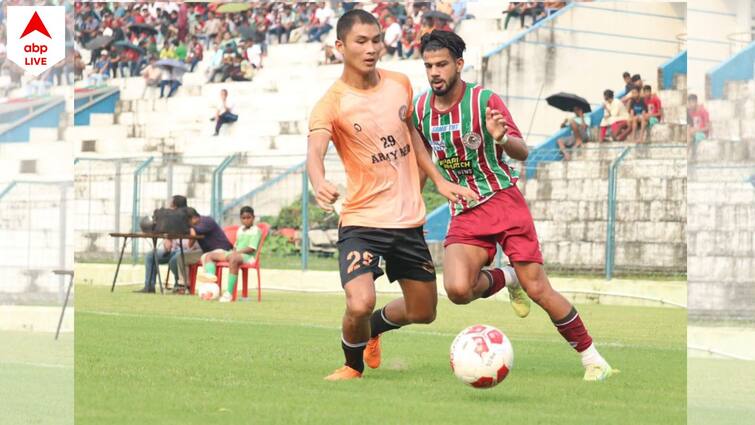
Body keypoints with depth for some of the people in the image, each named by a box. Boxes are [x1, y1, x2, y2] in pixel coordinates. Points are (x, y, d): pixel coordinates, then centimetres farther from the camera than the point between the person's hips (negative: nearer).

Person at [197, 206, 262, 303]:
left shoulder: (256, 230, -1)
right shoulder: (240, 229, 25)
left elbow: (251, 248, -11)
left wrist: (236, 252, -17)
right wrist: (233, 251, 2)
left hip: (247, 256, -9)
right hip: (235, 253, 9)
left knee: (234, 259, -44)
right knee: (209, 255, -3)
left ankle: (229, 293, -47)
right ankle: (210, 275, -38)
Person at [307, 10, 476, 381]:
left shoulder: (400, 84, 4)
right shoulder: (331, 103, -13)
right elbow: (315, 152, -30)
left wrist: (439, 180, 16)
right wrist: (320, 185, -51)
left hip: (409, 220, 5)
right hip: (361, 221, -5)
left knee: (423, 312, 13)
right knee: (360, 304, -24)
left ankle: (371, 330, 46)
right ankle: (353, 365, 9)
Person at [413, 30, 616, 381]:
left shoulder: (485, 100, -10)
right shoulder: (420, 108, 2)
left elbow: (523, 152, -9)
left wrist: (503, 140, -30)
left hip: (504, 201, -3)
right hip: (464, 214, 3)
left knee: (537, 288, -9)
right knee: (458, 290, -23)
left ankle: (592, 358, 7)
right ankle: (505, 279, 11)